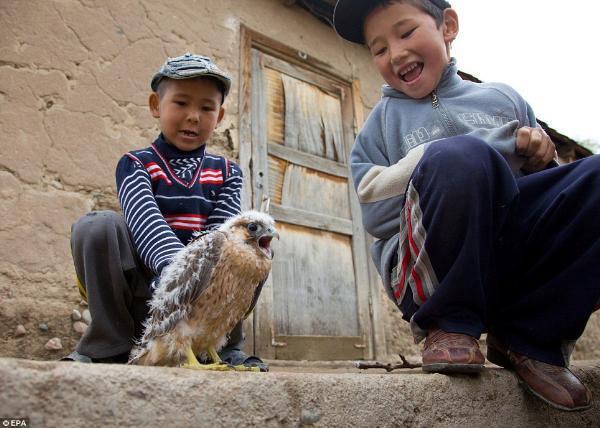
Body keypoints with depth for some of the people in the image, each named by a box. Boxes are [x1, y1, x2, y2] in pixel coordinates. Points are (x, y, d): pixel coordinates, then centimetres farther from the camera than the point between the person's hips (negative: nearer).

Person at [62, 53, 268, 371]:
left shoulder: (226, 173, 9)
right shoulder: (135, 164, 2)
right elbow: (145, 219, -20)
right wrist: (173, 265, -42)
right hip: (142, 281, -1)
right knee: (99, 225, -26)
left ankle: (225, 346, -5)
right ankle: (110, 345, -12)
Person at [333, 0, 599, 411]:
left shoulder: (505, 98, 19)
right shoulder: (382, 122, 13)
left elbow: (544, 178, 24)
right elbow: (376, 214, -5)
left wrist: (539, 160, -2)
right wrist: (500, 146, -9)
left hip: (521, 264, 4)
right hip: (435, 275, -3)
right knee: (457, 158, -30)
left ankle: (528, 337, -7)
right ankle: (449, 327, -11)